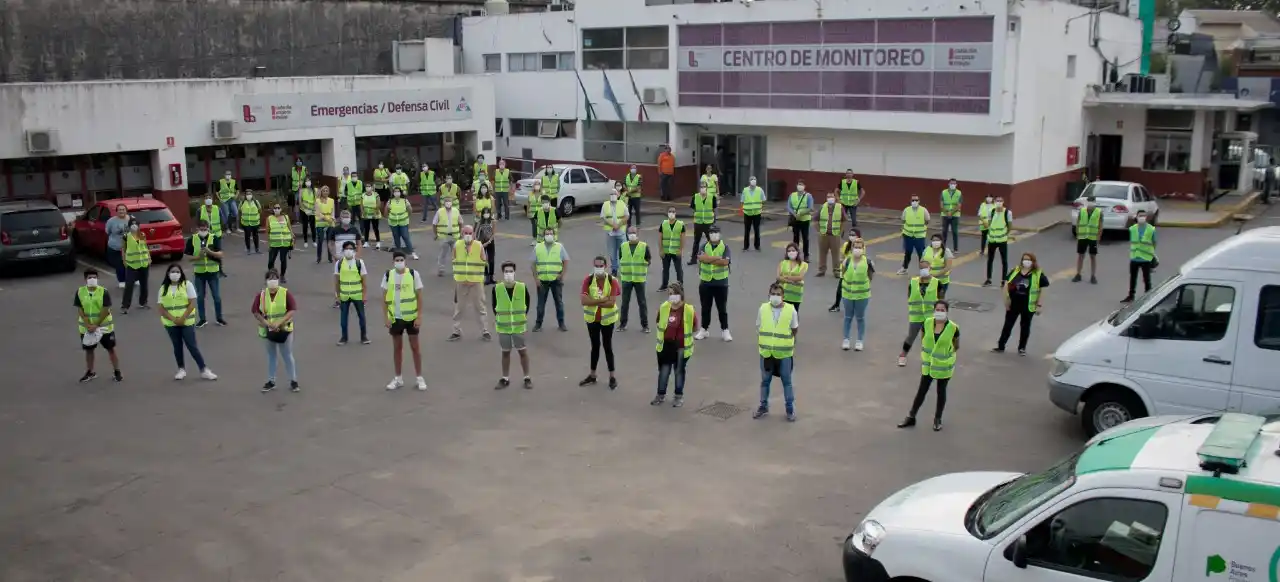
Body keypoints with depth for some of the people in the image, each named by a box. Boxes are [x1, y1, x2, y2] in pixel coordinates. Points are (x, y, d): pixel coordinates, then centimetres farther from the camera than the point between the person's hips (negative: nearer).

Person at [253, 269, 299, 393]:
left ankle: (293, 381, 14)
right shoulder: (261, 295, -3)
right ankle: (271, 381, 24)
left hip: (284, 329, -2)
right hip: (267, 330, 3)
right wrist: (267, 323, -15)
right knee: (271, 356, 15)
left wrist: (279, 322, -22)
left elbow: (292, 310, -14)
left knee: (287, 356, 5)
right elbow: (256, 312, -2)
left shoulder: (286, 293, -10)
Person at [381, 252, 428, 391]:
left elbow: (419, 296, -4)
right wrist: (386, 317, -2)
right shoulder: (388, 275, 0)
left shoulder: (413, 274, -7)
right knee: (397, 347, 11)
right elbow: (384, 298, 4)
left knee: (415, 347, 4)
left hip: (411, 316, -2)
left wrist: (419, 317, -9)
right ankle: (398, 378, 21)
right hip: (395, 317, 2)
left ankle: (419, 377, 13)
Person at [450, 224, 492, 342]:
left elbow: (482, 265, -3)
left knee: (480, 307, 4)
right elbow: (455, 263, 6)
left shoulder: (479, 246, -7)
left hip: (476, 282, -2)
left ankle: (485, 331, 12)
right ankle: (457, 331, 21)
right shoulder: (457, 245, -2)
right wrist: (456, 279, 2)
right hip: (460, 282, 2)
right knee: (458, 308, 10)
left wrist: (474, 279, -7)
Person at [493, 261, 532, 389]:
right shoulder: (497, 289, -9)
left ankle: (527, 378, 20)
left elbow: (527, 303, 6)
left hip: (519, 325, -1)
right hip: (503, 326, 1)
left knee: (523, 351, 8)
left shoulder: (522, 287, -10)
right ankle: (505, 379, 24)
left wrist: (524, 315, 3)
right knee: (505, 352, 12)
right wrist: (497, 317, 2)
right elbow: (495, 304, 6)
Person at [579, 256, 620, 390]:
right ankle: (592, 375, 27)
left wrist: (593, 302, -18)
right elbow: (584, 301, -20)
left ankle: (612, 377, 15)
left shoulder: (612, 281, -13)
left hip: (607, 319, -2)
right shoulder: (588, 280, -9)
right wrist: (603, 299, -24)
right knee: (595, 346, 15)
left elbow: (611, 303, -22)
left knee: (607, 346, 5)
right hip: (591, 318, 2)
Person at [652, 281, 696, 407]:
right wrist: (670, 332, 5)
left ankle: (679, 396, 25)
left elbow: (695, 327, -6)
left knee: (679, 371, 10)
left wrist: (682, 333, -1)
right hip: (666, 344, 3)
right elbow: (659, 323, 10)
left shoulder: (689, 310, -18)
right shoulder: (663, 307, -5)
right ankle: (661, 395, 25)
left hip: (682, 346, -3)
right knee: (663, 370, 10)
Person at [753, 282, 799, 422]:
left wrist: (785, 341, 3)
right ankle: (763, 406, 30)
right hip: (766, 352, 2)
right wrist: (765, 340, 0)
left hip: (784, 353, -2)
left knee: (787, 382, 10)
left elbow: (795, 330, 2)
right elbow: (758, 328, 7)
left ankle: (790, 409, 22)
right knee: (765, 381, 15)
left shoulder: (790, 310, -11)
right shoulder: (763, 309, -5)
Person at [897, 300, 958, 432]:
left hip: (944, 366, -2)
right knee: (922, 390, 10)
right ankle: (911, 417, 19)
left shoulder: (953, 328, -16)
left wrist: (946, 356, -2)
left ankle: (938, 419, 27)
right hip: (928, 365, 2)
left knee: (941, 392, 11)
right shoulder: (927, 323, -8)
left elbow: (956, 347, -1)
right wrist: (924, 357, 4)